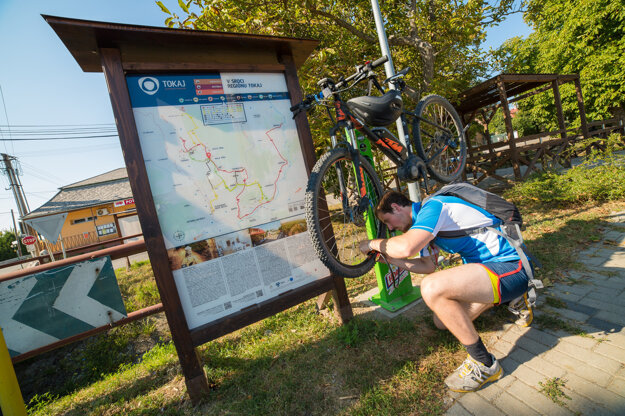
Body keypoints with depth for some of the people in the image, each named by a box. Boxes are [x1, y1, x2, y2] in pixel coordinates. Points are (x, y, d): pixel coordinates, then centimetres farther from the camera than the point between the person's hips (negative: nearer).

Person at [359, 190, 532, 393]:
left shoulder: (432, 205, -17)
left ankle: (484, 363, -10)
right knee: (442, 321, 12)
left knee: (432, 288, -30)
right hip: (489, 263, 10)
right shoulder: (426, 218, 12)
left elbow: (406, 247, -35)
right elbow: (428, 266, 18)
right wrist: (390, 259, 13)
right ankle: (508, 299, 26)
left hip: (511, 268, -10)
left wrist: (374, 243, -17)